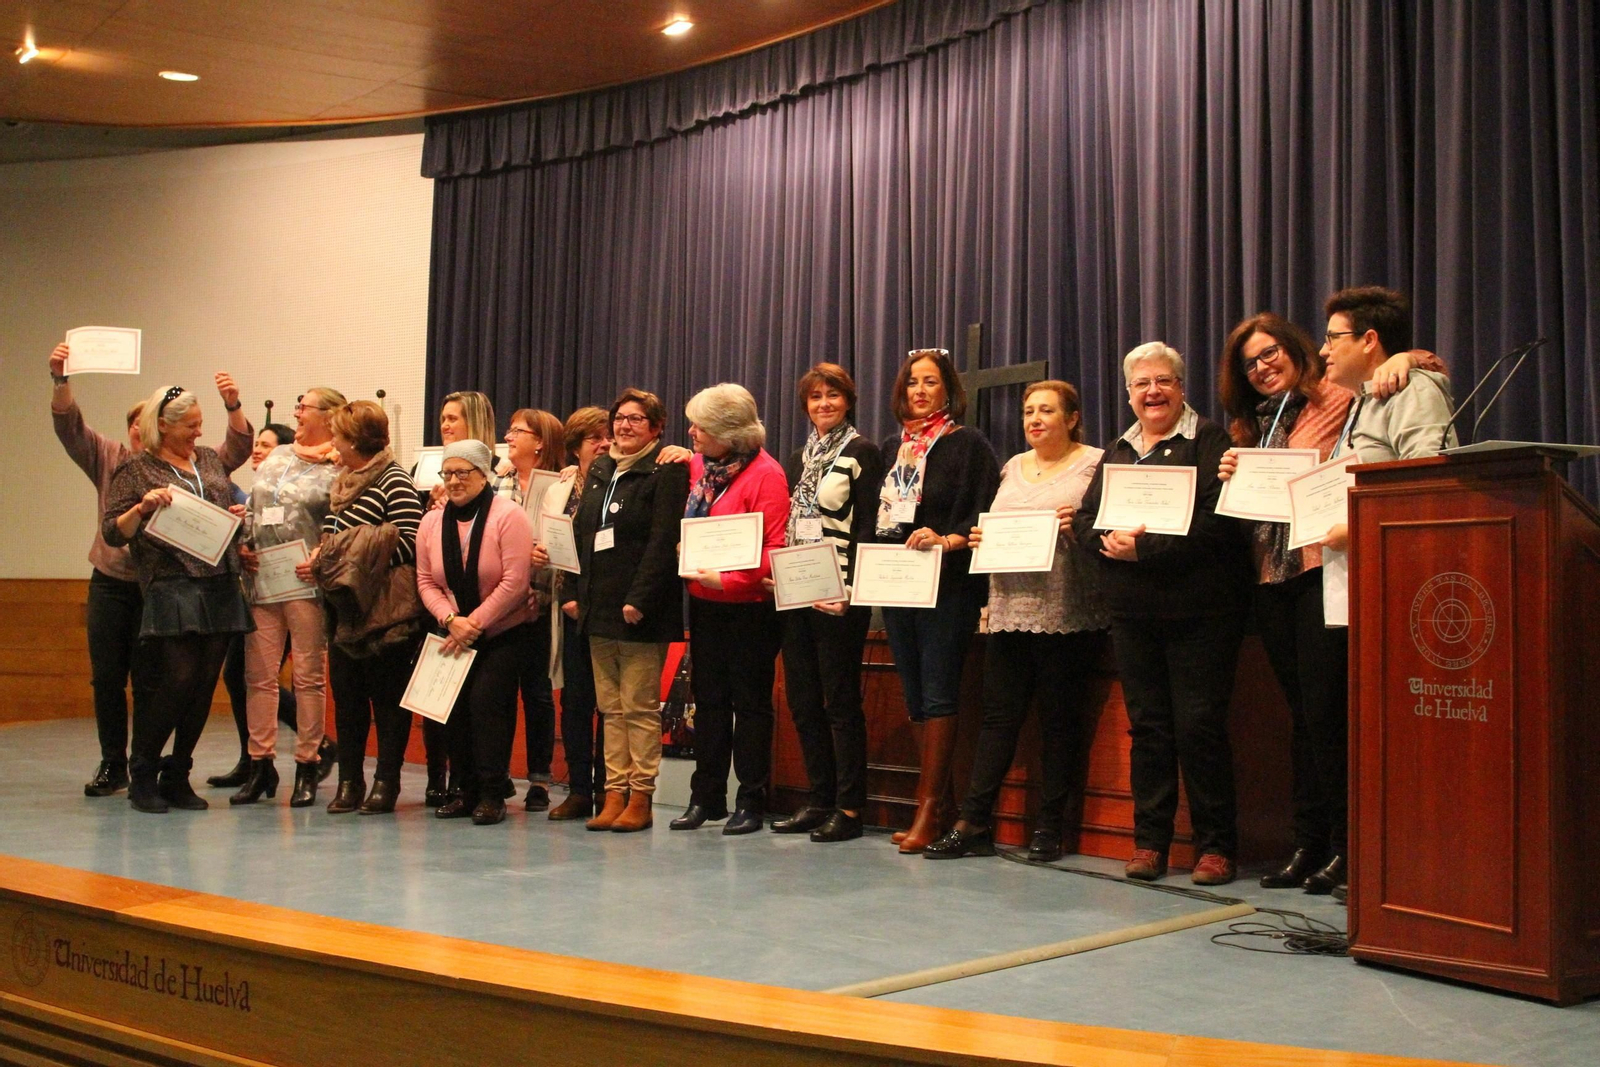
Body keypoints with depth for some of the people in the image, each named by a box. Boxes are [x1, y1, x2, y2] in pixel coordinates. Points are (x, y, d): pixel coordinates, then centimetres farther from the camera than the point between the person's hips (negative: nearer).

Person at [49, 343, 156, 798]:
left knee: (149, 683, 0)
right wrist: (60, 380, -19)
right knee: (106, 678, 7)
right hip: (109, 584, 3)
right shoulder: (108, 458, 6)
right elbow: (68, 424, -3)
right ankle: (112, 765, 19)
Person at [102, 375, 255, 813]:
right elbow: (112, 532, 0)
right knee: (178, 679, -13)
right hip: (172, 591, -5)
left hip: (221, 590, 5)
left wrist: (233, 405, 19)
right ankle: (142, 774, 4)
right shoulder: (136, 469, 3)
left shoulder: (208, 460, 17)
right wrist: (143, 507, -17)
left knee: (205, 684, 3)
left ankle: (177, 777, 13)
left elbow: (241, 444, 35)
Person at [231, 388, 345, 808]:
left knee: (309, 676, 0)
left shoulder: (340, 471, -2)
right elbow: (252, 511, 20)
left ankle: (307, 768, 7)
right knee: (258, 675, 5)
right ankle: (261, 765, 12)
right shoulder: (276, 456, 16)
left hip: (305, 584, -6)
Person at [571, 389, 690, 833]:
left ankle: (641, 797, 3)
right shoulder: (599, 470, 17)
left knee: (640, 707, -3)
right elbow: (580, 534, 17)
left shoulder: (666, 471, -6)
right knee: (611, 708, 8)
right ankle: (614, 794, 12)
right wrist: (578, 593, 7)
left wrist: (638, 599, -20)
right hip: (599, 607, 7)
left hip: (642, 611, -7)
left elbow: (663, 542, -14)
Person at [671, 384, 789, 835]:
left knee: (750, 703, 3)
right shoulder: (697, 467, 7)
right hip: (704, 603, 7)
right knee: (708, 700, 12)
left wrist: (728, 578, -24)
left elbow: (776, 548, -17)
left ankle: (751, 802, 10)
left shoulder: (765, 474, -13)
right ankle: (706, 797, 20)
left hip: (748, 604, -7)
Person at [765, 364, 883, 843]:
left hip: (839, 596, -7)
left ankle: (849, 808, 1)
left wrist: (848, 587, -18)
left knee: (841, 699, -5)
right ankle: (819, 800, 17)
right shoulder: (798, 459, 18)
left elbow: (867, 528, -10)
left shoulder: (862, 453, -3)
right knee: (802, 699, 9)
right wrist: (777, 573, 6)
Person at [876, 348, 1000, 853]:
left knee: (937, 697, -7)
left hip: (947, 587, -6)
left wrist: (946, 540, -23)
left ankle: (929, 810, -3)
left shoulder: (968, 445, -2)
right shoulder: (892, 448, 17)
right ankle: (936, 797, 16)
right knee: (916, 699, 8)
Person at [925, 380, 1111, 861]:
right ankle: (973, 823, 6)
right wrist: (980, 537, 4)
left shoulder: (1096, 463, 2)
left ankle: (1050, 826, 10)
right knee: (998, 713, 4)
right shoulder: (1013, 467, 19)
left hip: (1067, 613, -5)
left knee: (1060, 717, 1)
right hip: (1010, 609, 5)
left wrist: (1079, 526, -22)